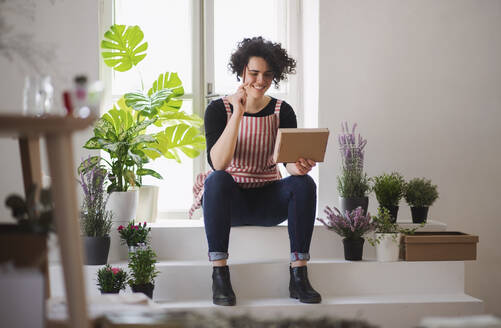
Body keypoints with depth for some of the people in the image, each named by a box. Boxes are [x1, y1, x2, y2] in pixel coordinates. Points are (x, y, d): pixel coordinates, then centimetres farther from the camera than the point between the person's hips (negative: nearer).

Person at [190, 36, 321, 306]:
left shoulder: (282, 111, 3)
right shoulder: (219, 109, -5)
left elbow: (290, 160, -8)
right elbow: (218, 163, -20)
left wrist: (300, 166, -34)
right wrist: (238, 114, -27)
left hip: (268, 200, 2)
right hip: (229, 199, -2)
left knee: (304, 183, -27)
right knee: (218, 180, -35)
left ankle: (298, 275, -26)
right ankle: (219, 274, -34)